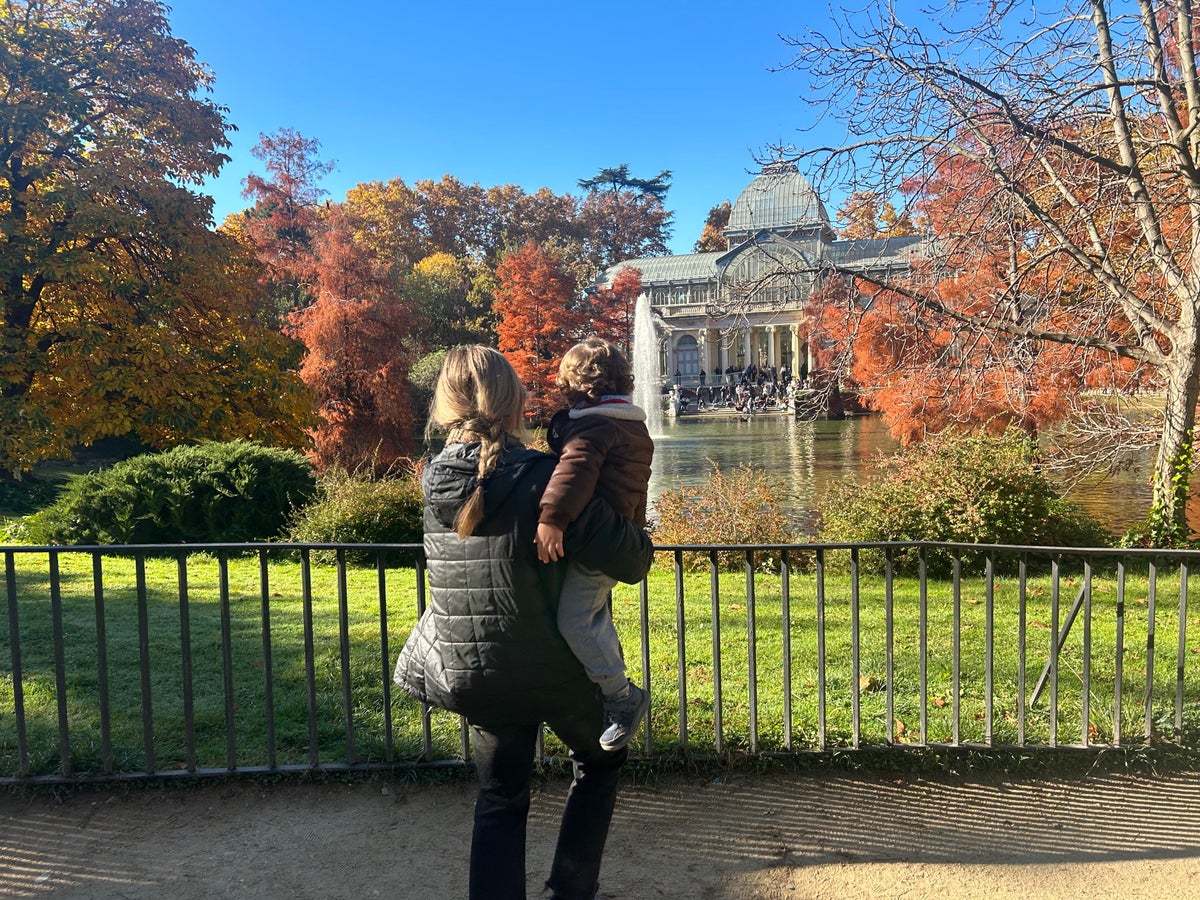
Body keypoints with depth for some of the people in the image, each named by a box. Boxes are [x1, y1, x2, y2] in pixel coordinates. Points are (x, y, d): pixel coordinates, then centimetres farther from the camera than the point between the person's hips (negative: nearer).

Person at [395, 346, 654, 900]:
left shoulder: (436, 481, -6)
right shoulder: (541, 479, -23)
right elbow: (629, 560, -18)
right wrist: (640, 547, 4)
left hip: (472, 675, 4)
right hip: (552, 669, -4)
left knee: (499, 801, 20)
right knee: (599, 760, 24)